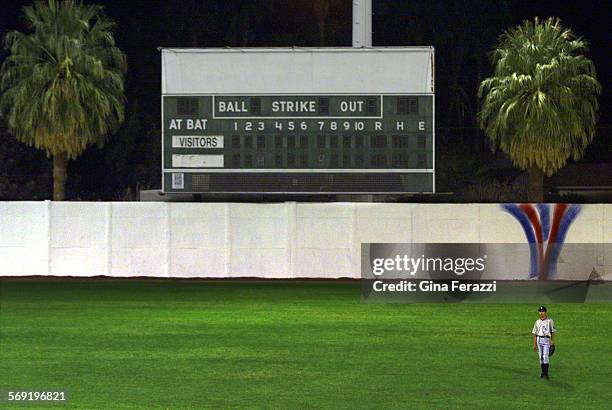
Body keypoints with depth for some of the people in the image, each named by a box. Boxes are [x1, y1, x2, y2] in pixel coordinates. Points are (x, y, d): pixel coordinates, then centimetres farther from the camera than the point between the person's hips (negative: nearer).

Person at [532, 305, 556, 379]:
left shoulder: (550, 321, 0)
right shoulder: (537, 322, 13)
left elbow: (552, 332, 0)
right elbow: (534, 333, 13)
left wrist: (552, 341, -7)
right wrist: (534, 344, 9)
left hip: (546, 340, -5)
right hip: (539, 340, 5)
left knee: (545, 357, -12)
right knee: (541, 357, 7)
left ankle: (546, 373, -12)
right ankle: (543, 372, 15)